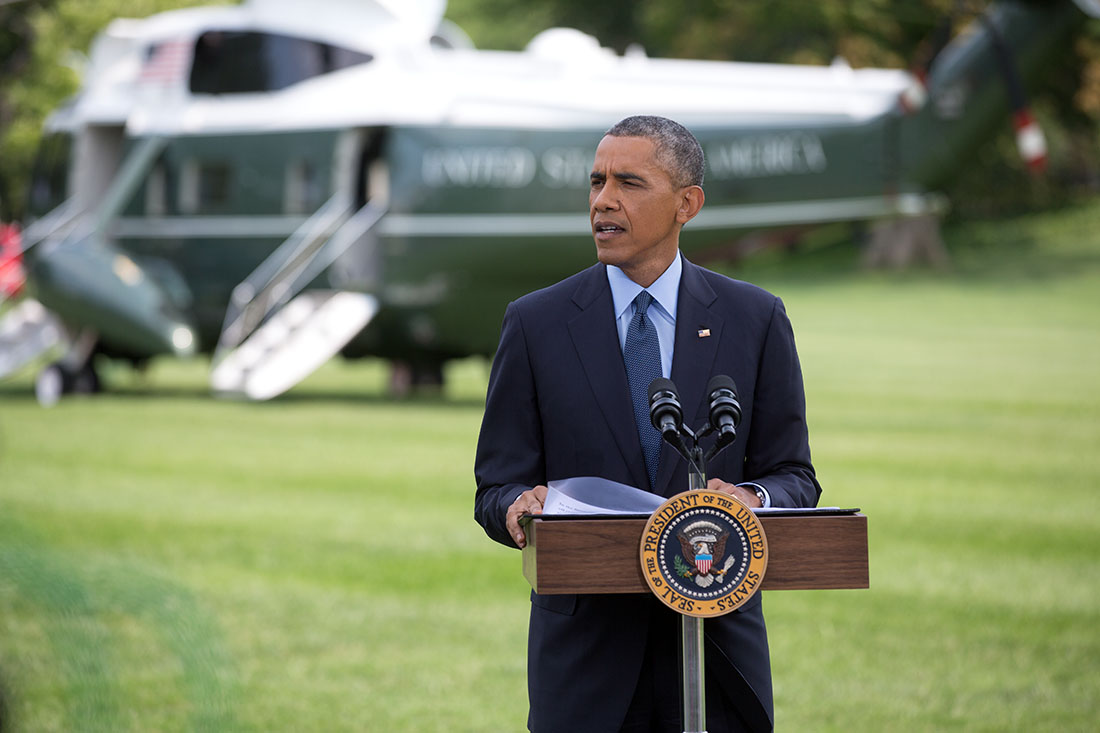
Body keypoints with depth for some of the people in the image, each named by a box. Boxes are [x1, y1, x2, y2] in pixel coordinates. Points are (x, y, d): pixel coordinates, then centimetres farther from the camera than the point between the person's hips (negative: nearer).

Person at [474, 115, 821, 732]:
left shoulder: (755, 319, 5)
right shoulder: (536, 324, 3)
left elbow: (793, 475, 6)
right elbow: (497, 487, 4)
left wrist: (751, 498, -17)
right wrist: (519, 504, -20)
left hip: (717, 643, 0)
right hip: (584, 652, 0)